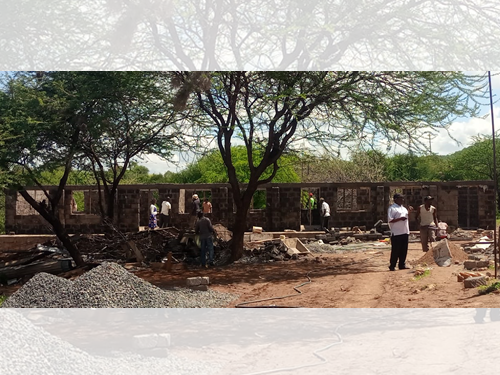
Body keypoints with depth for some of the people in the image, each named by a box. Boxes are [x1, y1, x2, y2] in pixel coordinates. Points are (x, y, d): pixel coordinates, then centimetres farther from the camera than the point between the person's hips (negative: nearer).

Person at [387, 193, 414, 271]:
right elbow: (390, 220, -16)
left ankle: (402, 265, 17)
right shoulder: (392, 208, -8)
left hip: (405, 232, 8)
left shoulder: (403, 208, 18)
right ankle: (392, 266, 2)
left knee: (404, 250, 9)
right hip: (396, 233, -8)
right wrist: (400, 219, -22)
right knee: (395, 250, -4)